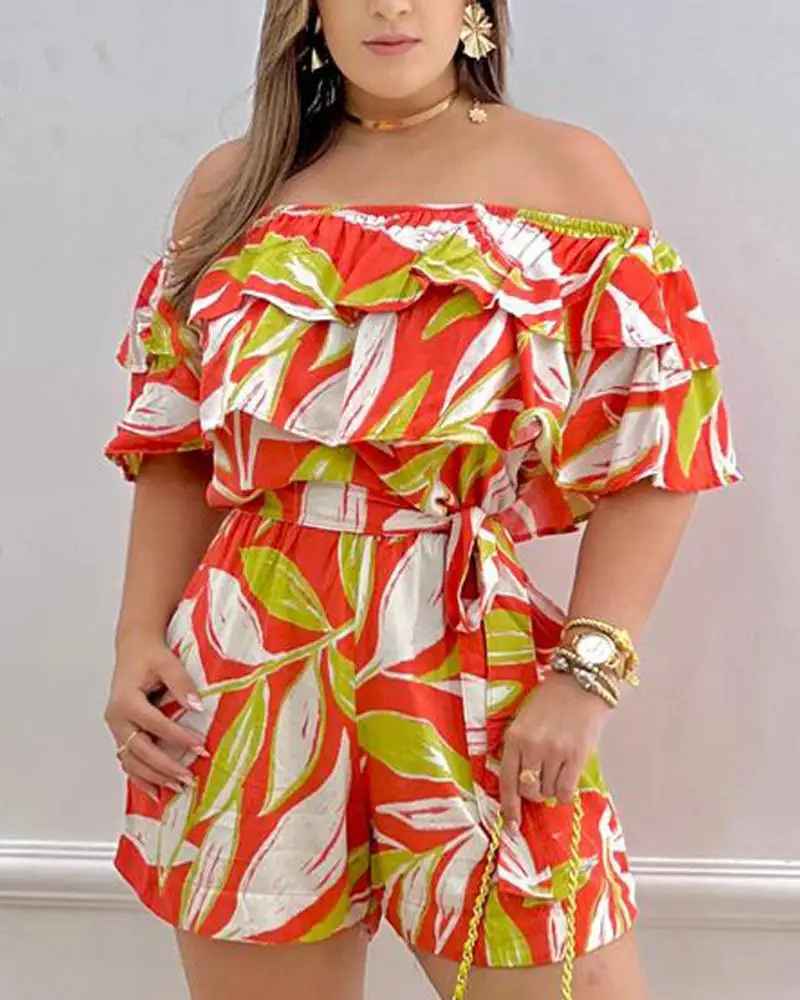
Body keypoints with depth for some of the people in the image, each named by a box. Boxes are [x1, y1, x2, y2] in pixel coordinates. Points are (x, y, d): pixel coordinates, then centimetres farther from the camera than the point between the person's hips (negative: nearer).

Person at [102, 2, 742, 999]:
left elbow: (655, 451, -3)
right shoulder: (231, 187, 11)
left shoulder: (567, 173, 2)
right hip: (245, 669, 3)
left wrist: (586, 673, -12)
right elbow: (176, 444, 12)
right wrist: (139, 635, 0)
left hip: (469, 659, -2)